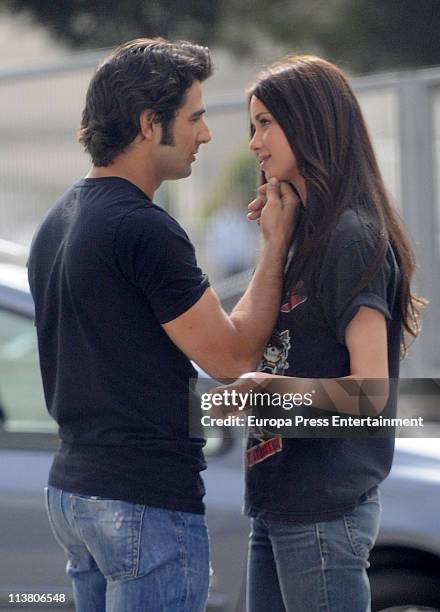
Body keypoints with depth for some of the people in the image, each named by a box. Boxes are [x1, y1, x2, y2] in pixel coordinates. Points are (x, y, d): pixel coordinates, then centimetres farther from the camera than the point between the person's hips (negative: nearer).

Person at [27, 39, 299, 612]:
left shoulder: (58, 221, 11)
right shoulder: (144, 228, -18)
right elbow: (233, 357, -13)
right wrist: (277, 243, -4)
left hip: (71, 489, 9)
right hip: (147, 501, -9)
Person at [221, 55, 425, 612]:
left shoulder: (351, 236, -13)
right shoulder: (308, 231, 16)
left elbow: (368, 392, -18)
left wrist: (268, 385, -32)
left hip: (323, 511, -9)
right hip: (279, 504, 9)